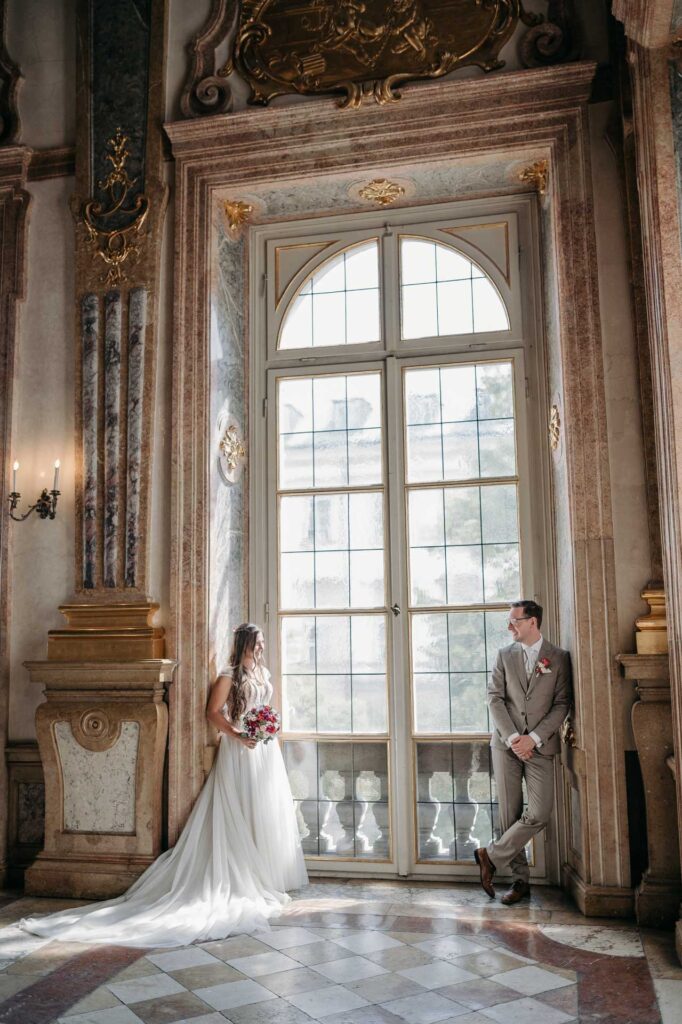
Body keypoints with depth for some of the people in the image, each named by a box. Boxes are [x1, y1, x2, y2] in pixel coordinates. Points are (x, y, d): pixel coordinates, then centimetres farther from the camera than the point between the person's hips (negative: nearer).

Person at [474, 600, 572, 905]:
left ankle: (492, 855, 6)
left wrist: (534, 738, -12)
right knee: (510, 813, 2)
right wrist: (512, 737, -10)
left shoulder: (559, 658, 2)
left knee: (539, 813, -11)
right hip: (506, 743, 1)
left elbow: (562, 704, -3)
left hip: (540, 746, -1)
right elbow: (495, 698, 2)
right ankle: (520, 879, 14)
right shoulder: (504, 655, 8)